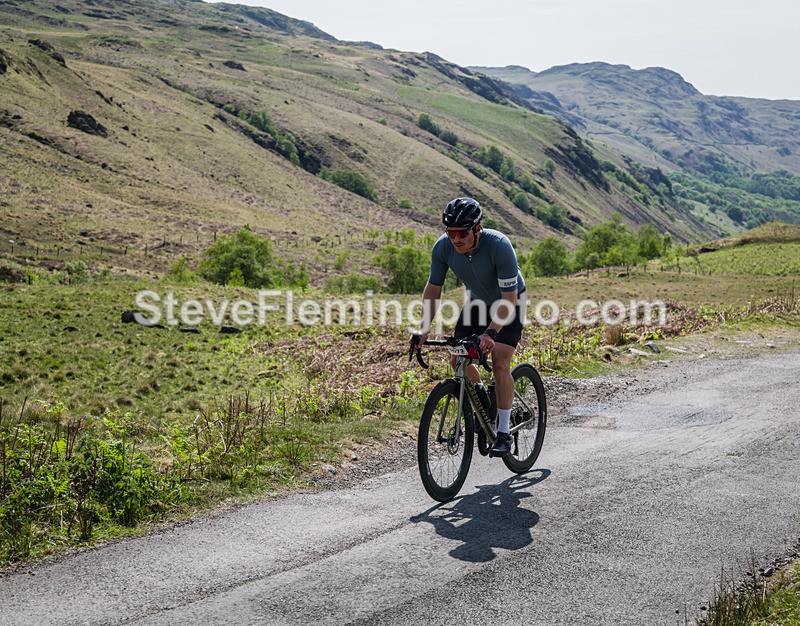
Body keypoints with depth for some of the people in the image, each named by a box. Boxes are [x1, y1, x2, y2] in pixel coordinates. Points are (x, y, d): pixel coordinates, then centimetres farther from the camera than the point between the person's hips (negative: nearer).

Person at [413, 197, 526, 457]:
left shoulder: (499, 246, -37)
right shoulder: (443, 247, -23)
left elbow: (509, 299, -34)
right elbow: (433, 289, -11)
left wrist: (491, 332, -45)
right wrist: (424, 330, -20)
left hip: (508, 302, -5)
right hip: (477, 301, 5)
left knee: (500, 363, -18)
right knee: (458, 360, -4)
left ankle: (504, 433, -8)